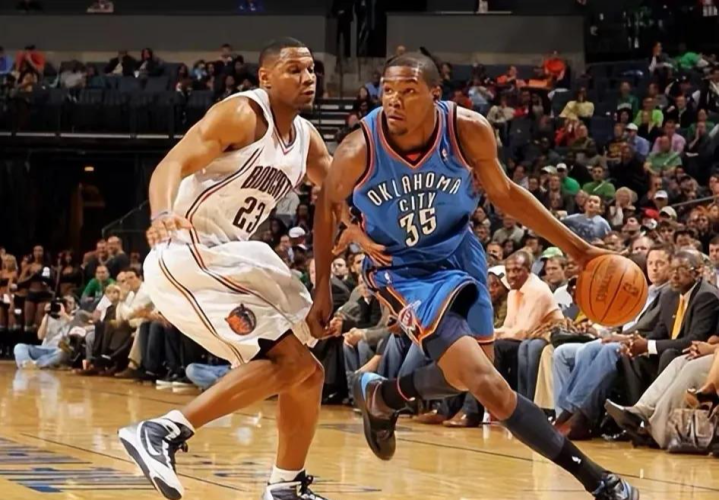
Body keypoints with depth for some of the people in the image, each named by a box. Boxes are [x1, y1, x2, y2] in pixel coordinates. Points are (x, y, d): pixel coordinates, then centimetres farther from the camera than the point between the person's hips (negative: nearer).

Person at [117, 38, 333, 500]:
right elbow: (172, 165, -24)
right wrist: (163, 215, -45)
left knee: (306, 372, 12)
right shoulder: (241, 115, -13)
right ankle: (162, 433, -25)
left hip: (227, 261, 9)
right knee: (289, 361, -20)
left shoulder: (305, 136, 12)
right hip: (185, 260, -9)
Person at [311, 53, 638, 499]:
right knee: (484, 383, -18)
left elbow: (504, 194, -3)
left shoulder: (468, 131, -21)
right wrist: (323, 290, -1)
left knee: (471, 375, 19)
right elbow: (329, 206, -4)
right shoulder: (359, 152, -26)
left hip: (458, 253, 4)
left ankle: (382, 397, 47)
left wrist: (576, 247, -3)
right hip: (403, 266, -4)